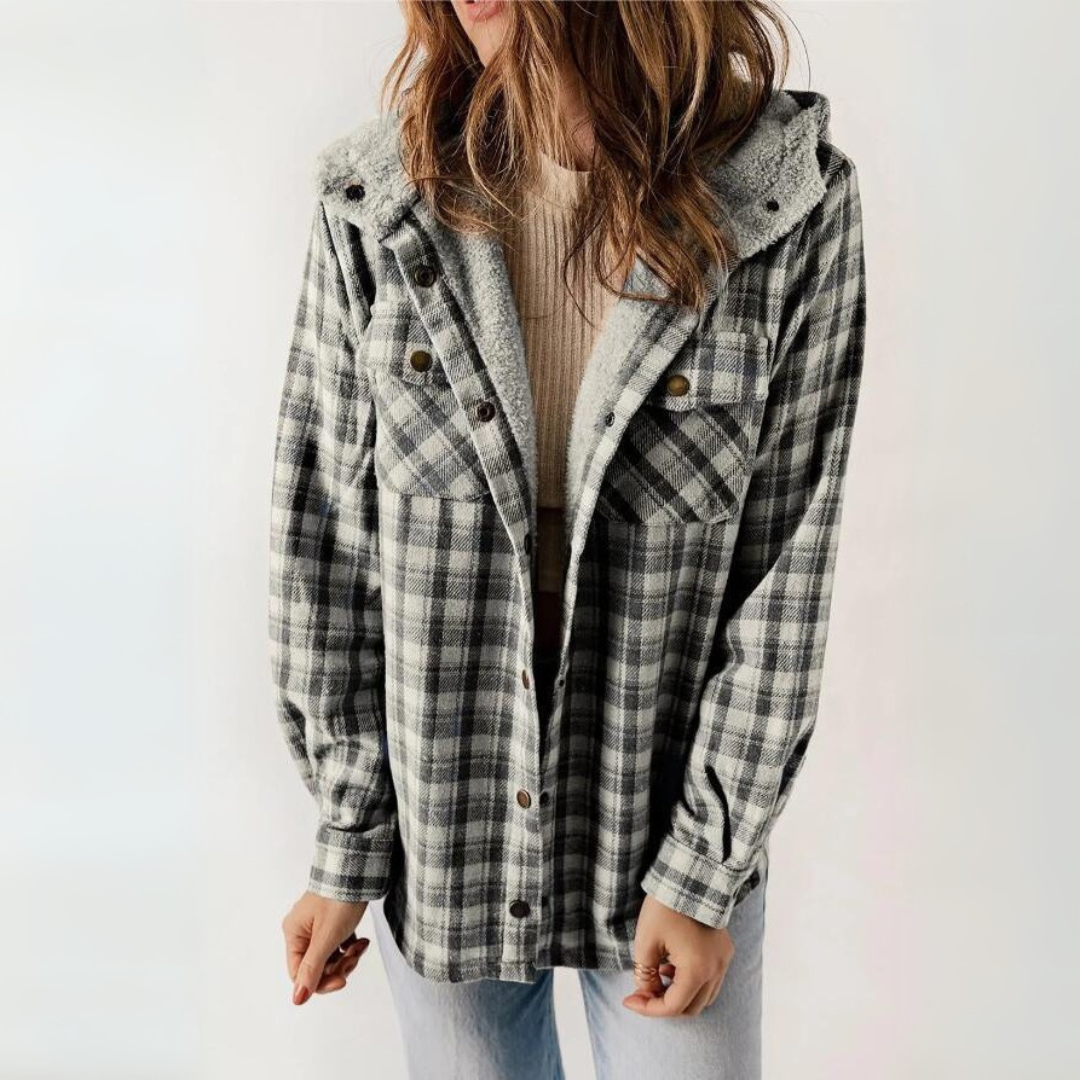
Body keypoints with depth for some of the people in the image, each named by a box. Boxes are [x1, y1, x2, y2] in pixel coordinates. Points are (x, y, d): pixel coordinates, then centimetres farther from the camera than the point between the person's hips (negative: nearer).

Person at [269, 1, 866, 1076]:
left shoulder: (792, 202, -12)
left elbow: (785, 569, -9)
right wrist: (347, 843, -3)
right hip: (438, 831, 2)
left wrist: (705, 869, -7)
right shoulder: (374, 201, -8)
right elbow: (321, 535, -5)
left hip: (672, 821, -1)